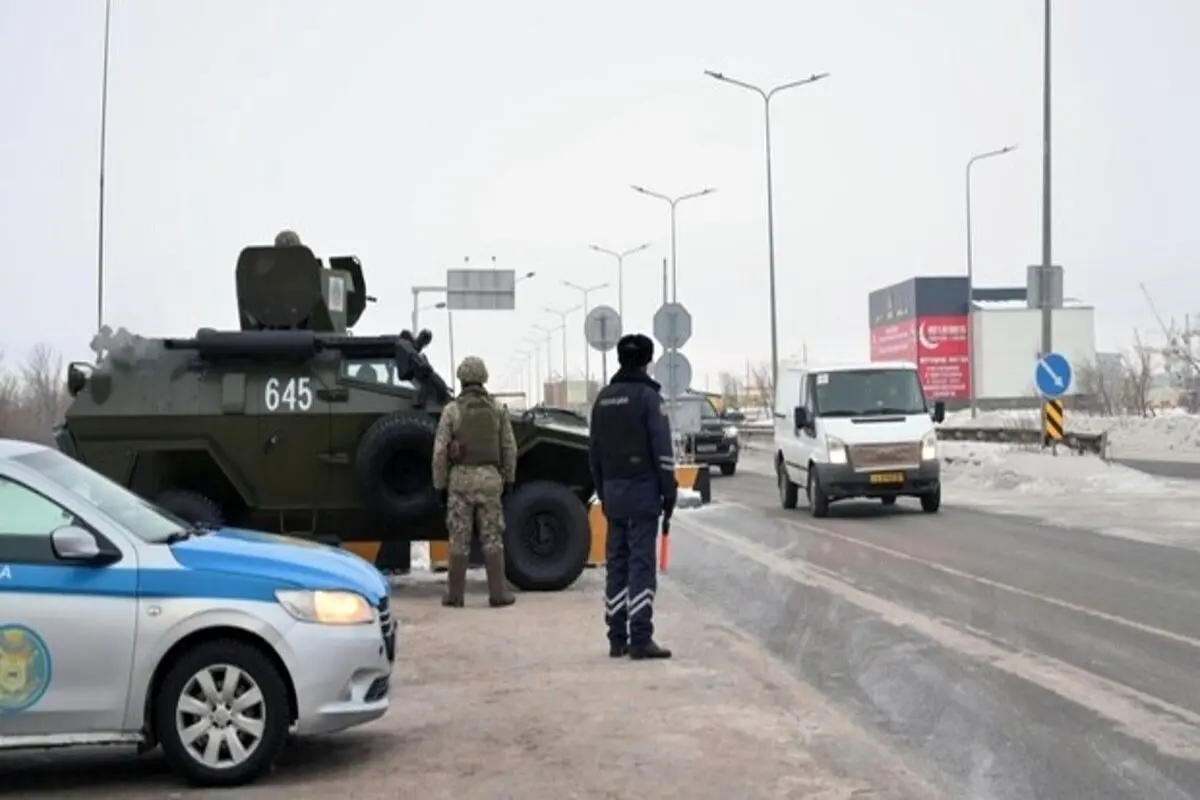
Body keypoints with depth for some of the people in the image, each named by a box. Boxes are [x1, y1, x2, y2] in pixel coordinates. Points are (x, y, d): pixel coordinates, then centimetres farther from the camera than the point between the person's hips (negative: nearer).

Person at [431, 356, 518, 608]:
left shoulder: (452, 410, -3)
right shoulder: (497, 409, 3)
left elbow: (440, 451, -4)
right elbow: (509, 448, 5)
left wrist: (440, 484, 3)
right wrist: (508, 479, 14)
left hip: (460, 478, -1)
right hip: (489, 477, 1)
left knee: (459, 539, 4)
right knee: (492, 538, 5)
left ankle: (454, 595, 8)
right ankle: (498, 594, 4)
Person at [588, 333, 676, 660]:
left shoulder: (603, 398, 12)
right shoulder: (647, 396, -8)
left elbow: (594, 452, 15)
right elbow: (662, 450, -13)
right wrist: (669, 492, -7)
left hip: (613, 492, 6)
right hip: (642, 491, -6)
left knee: (616, 563, 9)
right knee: (641, 564, -6)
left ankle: (617, 639, 13)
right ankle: (640, 640, -7)